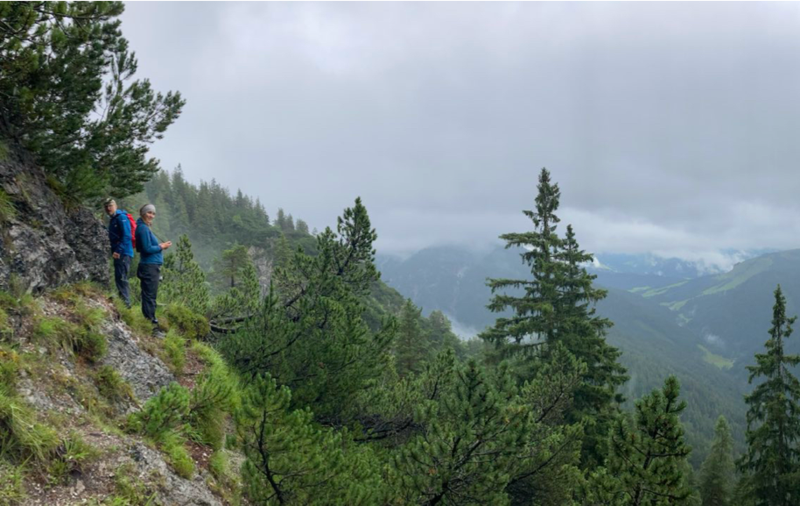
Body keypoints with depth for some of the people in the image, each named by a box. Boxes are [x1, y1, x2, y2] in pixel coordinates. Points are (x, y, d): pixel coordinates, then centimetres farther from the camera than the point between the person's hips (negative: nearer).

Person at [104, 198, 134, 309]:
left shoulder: (121, 217, -10)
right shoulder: (113, 219, 20)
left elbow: (126, 236, -18)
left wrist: (118, 251, -21)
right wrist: (113, 251, 12)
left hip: (123, 254, -10)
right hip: (118, 254, 10)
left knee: (121, 278, -12)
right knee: (120, 278, 12)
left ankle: (125, 302, -11)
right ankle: (125, 302, 17)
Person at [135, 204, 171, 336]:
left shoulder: (144, 227, 16)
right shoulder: (143, 228, -14)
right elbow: (147, 249, -19)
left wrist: (160, 245, 11)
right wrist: (161, 247, -7)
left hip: (150, 267, 10)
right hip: (149, 267, -10)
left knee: (149, 296, 14)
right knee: (150, 296, -7)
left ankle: (153, 324, 21)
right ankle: (152, 325, -5)